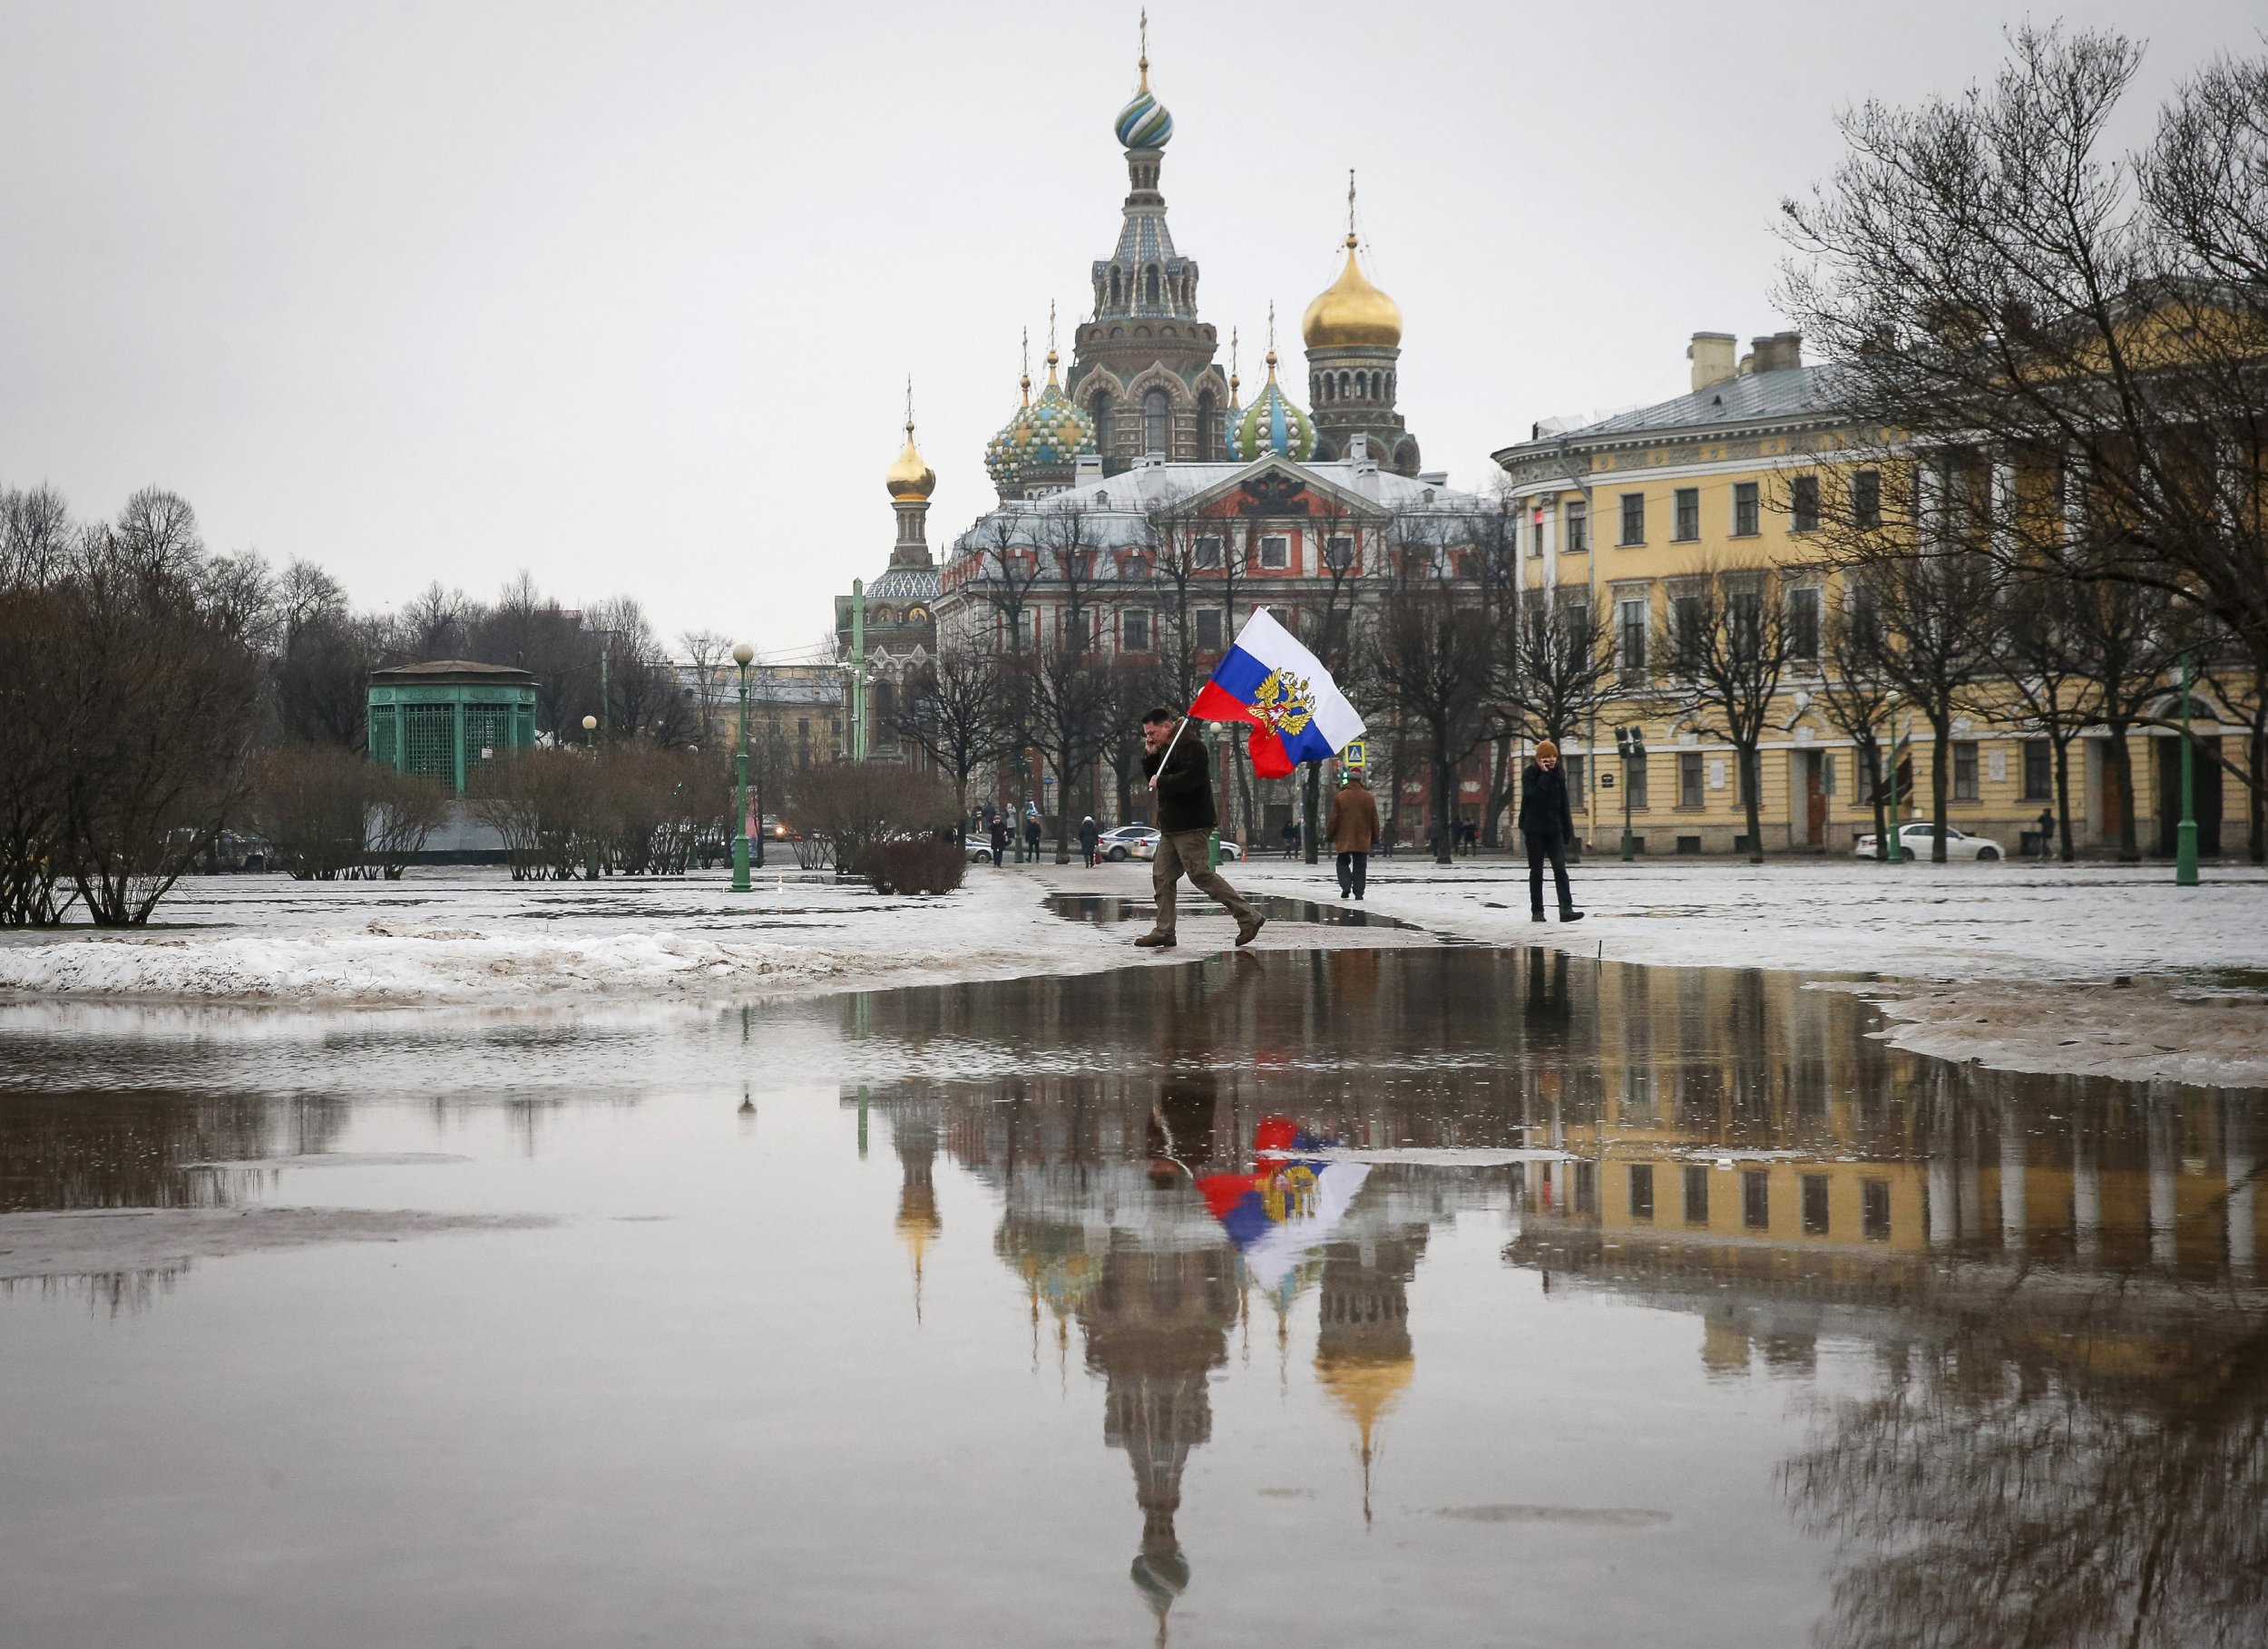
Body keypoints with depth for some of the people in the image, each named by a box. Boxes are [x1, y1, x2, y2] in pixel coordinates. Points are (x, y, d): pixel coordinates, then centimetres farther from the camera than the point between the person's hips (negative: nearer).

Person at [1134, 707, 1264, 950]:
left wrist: (1161, 782, -17)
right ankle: (1164, 932, 11)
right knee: (1162, 876, 7)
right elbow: (1152, 778, 23)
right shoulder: (1165, 748, 18)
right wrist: (1150, 755, 6)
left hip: (1191, 826, -10)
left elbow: (1191, 777, -27)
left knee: (1200, 874, -12)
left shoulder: (1191, 746, -14)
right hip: (1172, 827, 10)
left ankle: (1248, 918, -9)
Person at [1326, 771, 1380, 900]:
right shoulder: (1369, 798, 1)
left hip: (1344, 838, -1)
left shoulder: (1339, 797, -5)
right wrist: (1375, 838, 14)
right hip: (1363, 840, 1)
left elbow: (1334, 819, -3)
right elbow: (1374, 820, 6)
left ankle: (1346, 886, -7)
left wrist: (1330, 835, 8)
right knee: (1360, 866, 5)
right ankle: (1358, 892, 0)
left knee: (1343, 863, 13)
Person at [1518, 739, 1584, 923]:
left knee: (1560, 869, -8)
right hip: (1535, 829, -3)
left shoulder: (1558, 775, 9)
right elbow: (1532, 795, -21)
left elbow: (1564, 804, 12)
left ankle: (1566, 910, -17)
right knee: (1536, 871, 4)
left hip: (1554, 829, 3)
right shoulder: (1529, 774, -4)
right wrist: (1544, 775, -18)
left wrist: (1568, 831, 8)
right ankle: (1537, 911, 10)